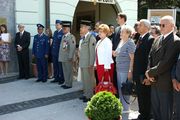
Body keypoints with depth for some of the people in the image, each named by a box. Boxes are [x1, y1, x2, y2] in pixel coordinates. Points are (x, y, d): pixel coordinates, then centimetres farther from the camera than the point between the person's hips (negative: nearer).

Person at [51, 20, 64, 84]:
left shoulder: (63, 32, -12)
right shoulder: (55, 32, 13)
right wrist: (52, 50, 12)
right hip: (54, 52, 8)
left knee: (60, 66, 1)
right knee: (55, 66, 14)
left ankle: (62, 79, 11)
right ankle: (56, 78, 24)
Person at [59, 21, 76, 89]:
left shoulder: (71, 37, -11)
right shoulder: (63, 36, 15)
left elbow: (72, 48, -17)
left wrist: (70, 57, -19)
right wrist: (61, 56, 14)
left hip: (68, 58, -8)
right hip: (63, 57, 8)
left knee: (69, 71, 0)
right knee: (65, 71, 14)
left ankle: (69, 84, 9)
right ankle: (66, 83, 23)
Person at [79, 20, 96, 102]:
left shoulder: (91, 38, -14)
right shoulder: (84, 38, 13)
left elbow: (92, 52, -16)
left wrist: (91, 65, -17)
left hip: (88, 64, -9)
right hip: (82, 63, 9)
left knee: (89, 80, 1)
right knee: (84, 80, 16)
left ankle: (90, 96, 12)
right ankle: (86, 94, 28)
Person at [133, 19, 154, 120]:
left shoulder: (150, 39, -16)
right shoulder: (140, 39, 13)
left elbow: (150, 58, -21)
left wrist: (147, 75, -22)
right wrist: (135, 73, 15)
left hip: (144, 75, -9)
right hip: (138, 74, 9)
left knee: (146, 97, 4)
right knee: (140, 96, 19)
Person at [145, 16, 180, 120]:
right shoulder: (158, 39, 10)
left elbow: (166, 63, -22)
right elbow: (151, 57, 10)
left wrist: (150, 73, -13)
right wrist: (149, 72, -5)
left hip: (165, 83, -7)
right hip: (154, 81, 7)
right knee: (155, 109, 19)